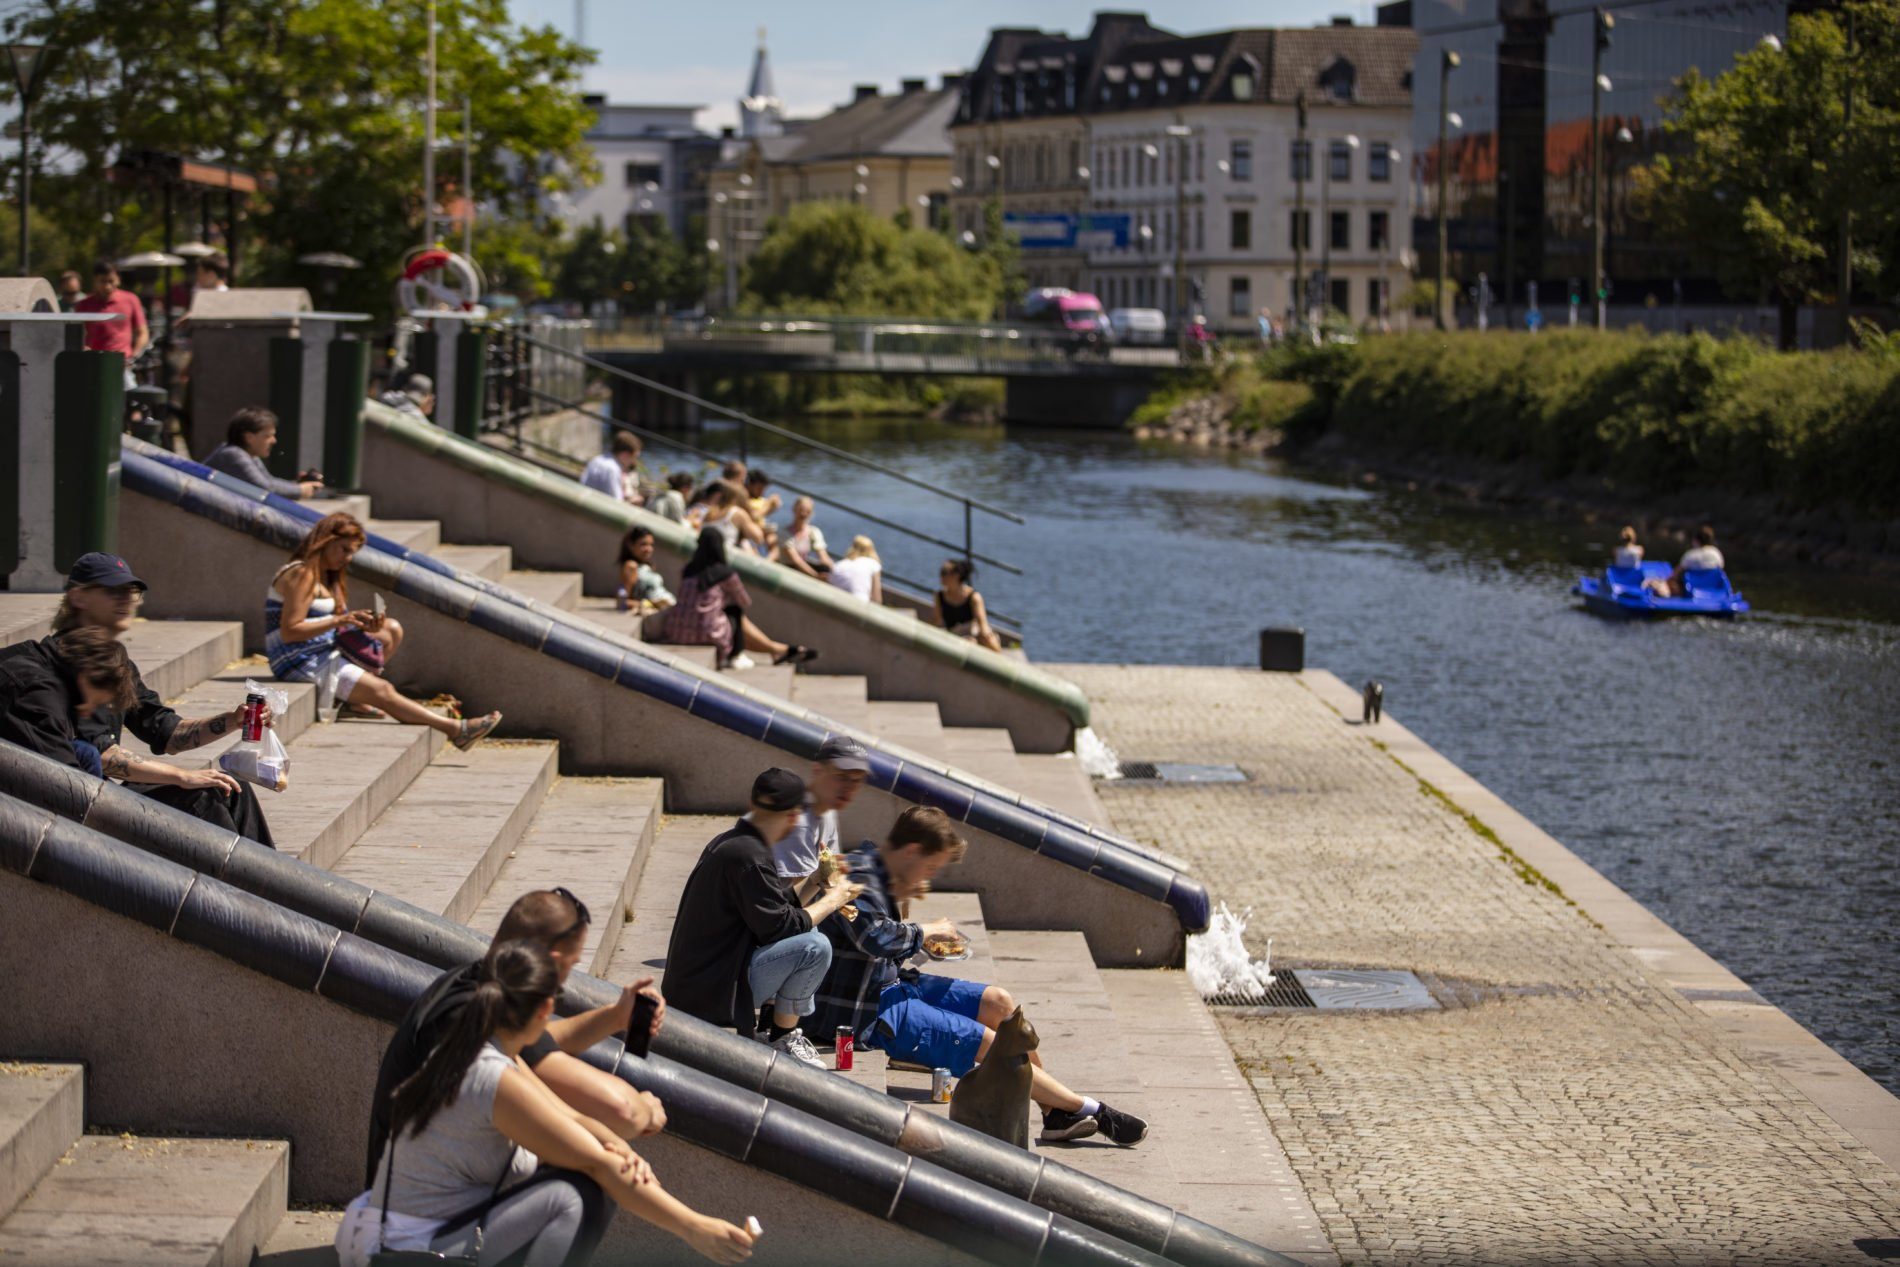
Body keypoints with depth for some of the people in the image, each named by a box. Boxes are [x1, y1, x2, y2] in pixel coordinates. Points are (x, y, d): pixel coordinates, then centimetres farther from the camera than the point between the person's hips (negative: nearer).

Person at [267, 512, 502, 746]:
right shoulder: (302, 575, -16)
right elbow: (289, 632, -23)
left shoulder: (327, 576, 16)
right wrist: (339, 621, -25)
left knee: (391, 631, 7)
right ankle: (455, 729, -14)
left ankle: (354, 695, -7)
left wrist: (362, 625, -9)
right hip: (300, 662, -10)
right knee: (382, 691, -15)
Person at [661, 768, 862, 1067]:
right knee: (815, 947, -21)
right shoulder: (747, 855, -21)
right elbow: (778, 925, -21)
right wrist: (831, 900, -7)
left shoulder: (728, 841, 11)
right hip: (710, 994, -11)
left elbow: (774, 904, 19)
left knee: (805, 934, 21)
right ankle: (783, 1038, -4)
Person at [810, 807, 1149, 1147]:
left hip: (889, 983, 11)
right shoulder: (858, 875, -21)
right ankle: (1094, 1112, -5)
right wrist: (927, 930, -17)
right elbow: (877, 937, -35)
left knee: (998, 1002, 4)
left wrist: (899, 902, 2)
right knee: (989, 1043, -13)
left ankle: (1056, 1113, 4)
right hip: (863, 1010, -11)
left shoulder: (878, 873, 11)